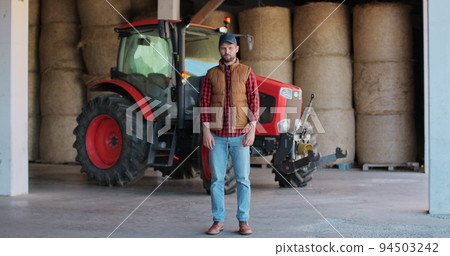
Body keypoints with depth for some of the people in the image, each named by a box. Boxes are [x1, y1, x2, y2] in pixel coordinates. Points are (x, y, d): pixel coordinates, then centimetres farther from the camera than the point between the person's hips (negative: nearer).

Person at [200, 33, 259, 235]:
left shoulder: (246, 72, 2)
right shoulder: (211, 74, 6)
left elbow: (254, 102, -3)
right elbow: (204, 103, 2)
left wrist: (252, 130, -12)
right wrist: (206, 131, -8)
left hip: (240, 135, -1)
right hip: (217, 136, 1)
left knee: (242, 179, 1)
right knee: (217, 179, 4)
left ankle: (243, 221, 10)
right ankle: (218, 221, 13)